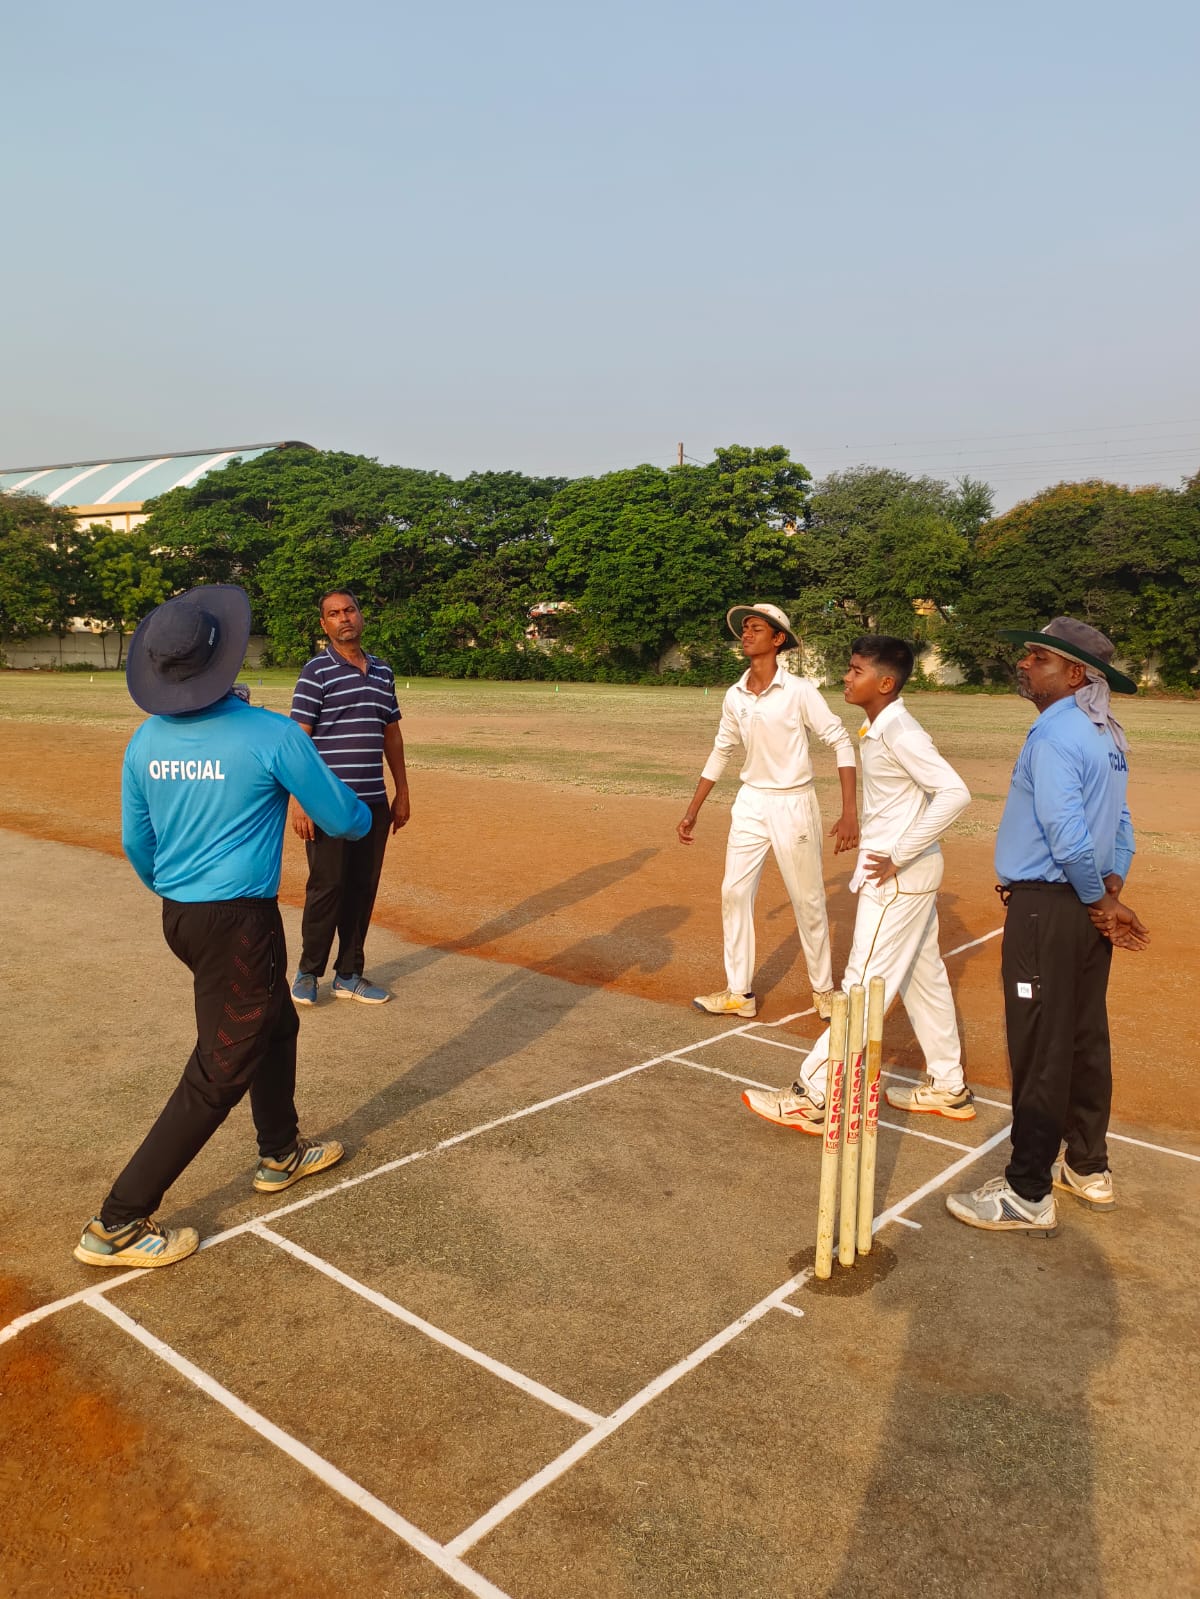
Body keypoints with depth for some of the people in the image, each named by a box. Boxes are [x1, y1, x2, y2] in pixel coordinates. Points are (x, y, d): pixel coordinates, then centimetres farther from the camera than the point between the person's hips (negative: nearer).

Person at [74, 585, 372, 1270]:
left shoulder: (145, 742, -1)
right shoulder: (271, 734, -18)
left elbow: (136, 843, 10)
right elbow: (342, 818, -7)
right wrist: (364, 817, 18)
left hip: (180, 916, 8)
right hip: (241, 923, -7)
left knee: (276, 1024, 26)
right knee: (220, 1073, 3)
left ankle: (281, 1154, 44)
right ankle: (118, 1225, 9)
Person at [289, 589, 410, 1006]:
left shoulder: (382, 671, 13)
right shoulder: (316, 671, -4)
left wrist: (401, 793, 16)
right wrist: (301, 801, -15)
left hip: (374, 801, 5)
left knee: (363, 889, 9)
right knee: (328, 886, -2)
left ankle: (349, 975, 20)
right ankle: (308, 972, 16)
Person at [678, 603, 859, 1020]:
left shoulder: (798, 690, -13)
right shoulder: (734, 697, 3)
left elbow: (840, 742, -13)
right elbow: (720, 753, 14)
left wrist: (850, 812, -22)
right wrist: (692, 812, 15)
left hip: (793, 804, -5)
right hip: (750, 803, 5)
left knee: (808, 901, 5)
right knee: (734, 892, 5)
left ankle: (823, 989, 24)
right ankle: (739, 993, 16)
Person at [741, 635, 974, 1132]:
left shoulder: (899, 732, -19)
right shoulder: (877, 729, 10)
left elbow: (954, 793, -27)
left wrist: (899, 857, -24)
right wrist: (880, 859, 10)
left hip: (900, 876, -10)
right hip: (910, 872, 10)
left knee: (865, 984, -6)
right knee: (924, 976, 17)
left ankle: (812, 1098, 0)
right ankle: (948, 1087, 30)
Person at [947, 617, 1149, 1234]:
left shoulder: (1055, 733, -18)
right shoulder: (1108, 736, 12)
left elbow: (1070, 838, -25)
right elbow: (1122, 826, 13)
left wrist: (1099, 904, -12)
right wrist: (1111, 893, 2)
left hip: (1046, 909, -10)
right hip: (1089, 909, 10)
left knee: (1039, 1051, -2)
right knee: (1086, 1040, 19)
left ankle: (1028, 1195, 9)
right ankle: (1088, 1168, 34)